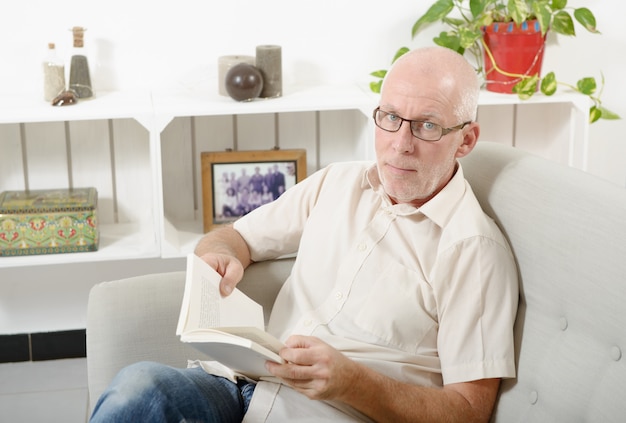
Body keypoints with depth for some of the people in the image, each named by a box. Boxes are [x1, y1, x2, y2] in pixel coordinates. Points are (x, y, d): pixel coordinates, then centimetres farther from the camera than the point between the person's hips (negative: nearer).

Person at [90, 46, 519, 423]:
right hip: (245, 387, 6)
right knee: (141, 384, -28)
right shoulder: (336, 183, 14)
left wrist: (350, 381, -23)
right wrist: (219, 255, -2)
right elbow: (236, 236, 24)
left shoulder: (474, 249, -5)